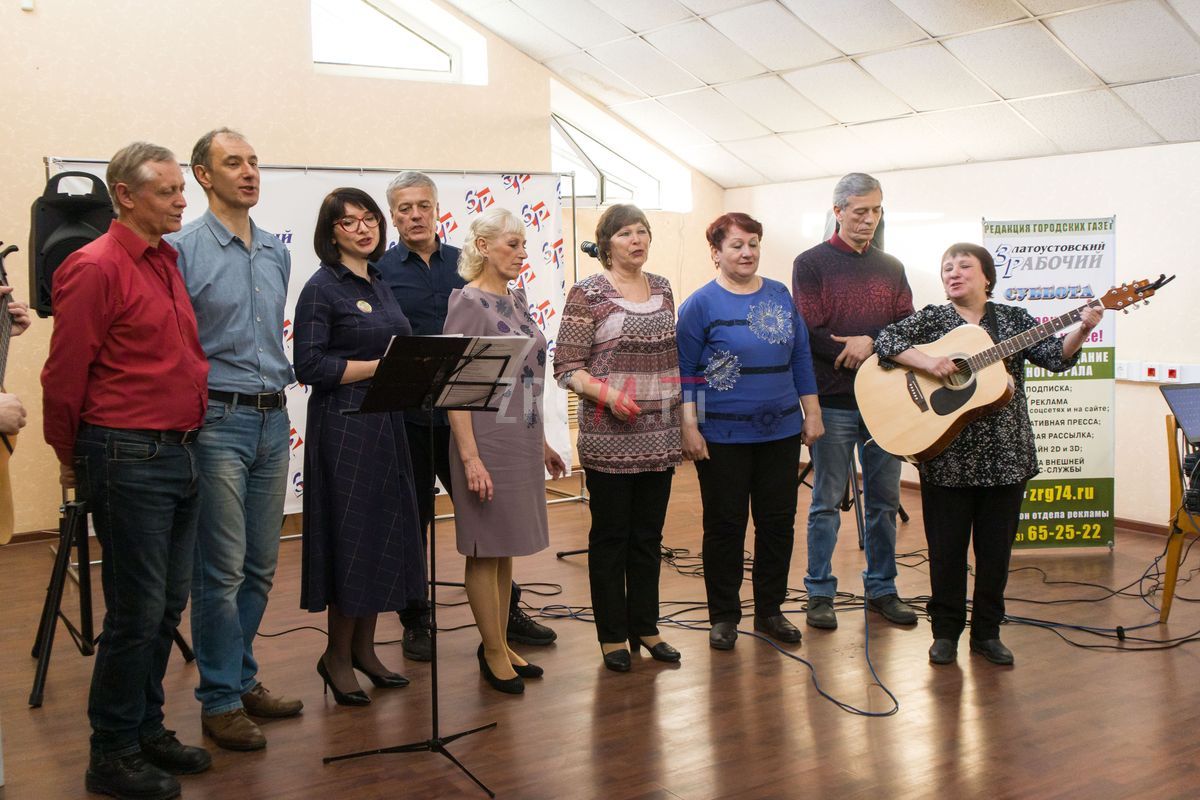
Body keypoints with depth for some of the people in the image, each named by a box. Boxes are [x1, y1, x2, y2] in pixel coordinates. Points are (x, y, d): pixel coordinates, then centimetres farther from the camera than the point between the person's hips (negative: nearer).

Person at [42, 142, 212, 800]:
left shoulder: (167, 263, 14)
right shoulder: (95, 268, -12)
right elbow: (64, 375, -9)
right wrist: (70, 459, 1)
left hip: (178, 454, 8)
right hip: (128, 457, -8)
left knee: (167, 605, 14)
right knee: (136, 610, -1)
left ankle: (148, 731, 28)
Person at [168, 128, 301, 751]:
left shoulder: (277, 253, 13)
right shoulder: (182, 248, -6)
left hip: (273, 420, 6)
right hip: (218, 422, -6)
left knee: (261, 565, 12)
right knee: (221, 570, -2)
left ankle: (243, 679, 26)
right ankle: (220, 700, 10)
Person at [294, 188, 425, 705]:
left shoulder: (379, 285, 15)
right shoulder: (322, 288, -8)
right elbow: (310, 367, -15)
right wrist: (380, 366, -17)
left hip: (386, 423, 8)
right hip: (343, 425, -8)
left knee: (387, 534, 10)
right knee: (351, 536, -2)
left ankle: (364, 648, 23)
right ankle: (337, 655, 14)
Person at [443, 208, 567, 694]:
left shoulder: (516, 299, 11)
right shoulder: (468, 302, -11)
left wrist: (542, 443, 18)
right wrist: (470, 457, -21)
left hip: (523, 442, 8)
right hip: (488, 442, -8)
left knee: (506, 548, 15)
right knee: (486, 549, 4)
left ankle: (501, 644, 26)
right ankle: (494, 653, 15)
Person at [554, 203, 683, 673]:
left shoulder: (662, 289, 11)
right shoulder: (587, 294, -6)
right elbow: (566, 368, -8)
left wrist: (683, 414, 14)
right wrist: (607, 392, -23)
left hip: (660, 435, 5)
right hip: (609, 437, -5)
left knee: (649, 534, 13)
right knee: (611, 535, 5)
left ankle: (645, 627, 25)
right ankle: (613, 636, 17)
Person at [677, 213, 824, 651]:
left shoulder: (780, 295, 8)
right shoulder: (701, 303, -5)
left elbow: (801, 358, 12)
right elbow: (685, 371, -6)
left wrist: (812, 414, 9)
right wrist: (689, 428, -12)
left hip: (781, 431, 4)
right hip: (723, 435, -4)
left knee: (778, 522, 10)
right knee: (725, 525, 5)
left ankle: (770, 610, 25)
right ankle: (724, 616, 19)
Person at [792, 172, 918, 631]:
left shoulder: (891, 268, 15)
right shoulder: (811, 263, 0)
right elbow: (811, 333, -10)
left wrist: (871, 342, -14)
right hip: (833, 402, -4)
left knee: (884, 500, 9)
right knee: (827, 502, 2)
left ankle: (881, 589, 21)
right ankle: (820, 594, 11)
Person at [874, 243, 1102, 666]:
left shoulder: (1013, 318, 8)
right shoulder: (932, 318, 3)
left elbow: (1056, 356, -3)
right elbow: (886, 340, -10)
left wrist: (1082, 330, -21)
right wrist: (927, 362, -23)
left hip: (1005, 454, 2)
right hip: (947, 456, -2)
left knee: (996, 549, 9)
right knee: (946, 549, 5)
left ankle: (987, 632, 23)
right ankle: (946, 632, 20)